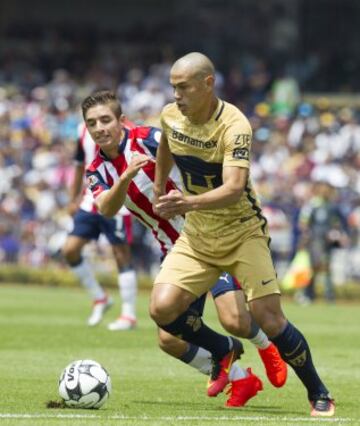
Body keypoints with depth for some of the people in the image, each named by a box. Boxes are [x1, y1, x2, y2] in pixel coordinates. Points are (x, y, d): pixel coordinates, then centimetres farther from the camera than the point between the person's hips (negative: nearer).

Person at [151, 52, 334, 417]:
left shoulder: (234, 126, -24)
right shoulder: (170, 116, -4)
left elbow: (234, 188, -37)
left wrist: (190, 203, -52)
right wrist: (159, 189, 28)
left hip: (242, 232, -5)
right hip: (196, 235, 5)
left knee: (268, 318, -14)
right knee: (162, 309, -14)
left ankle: (319, 395, 6)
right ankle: (225, 355, 14)